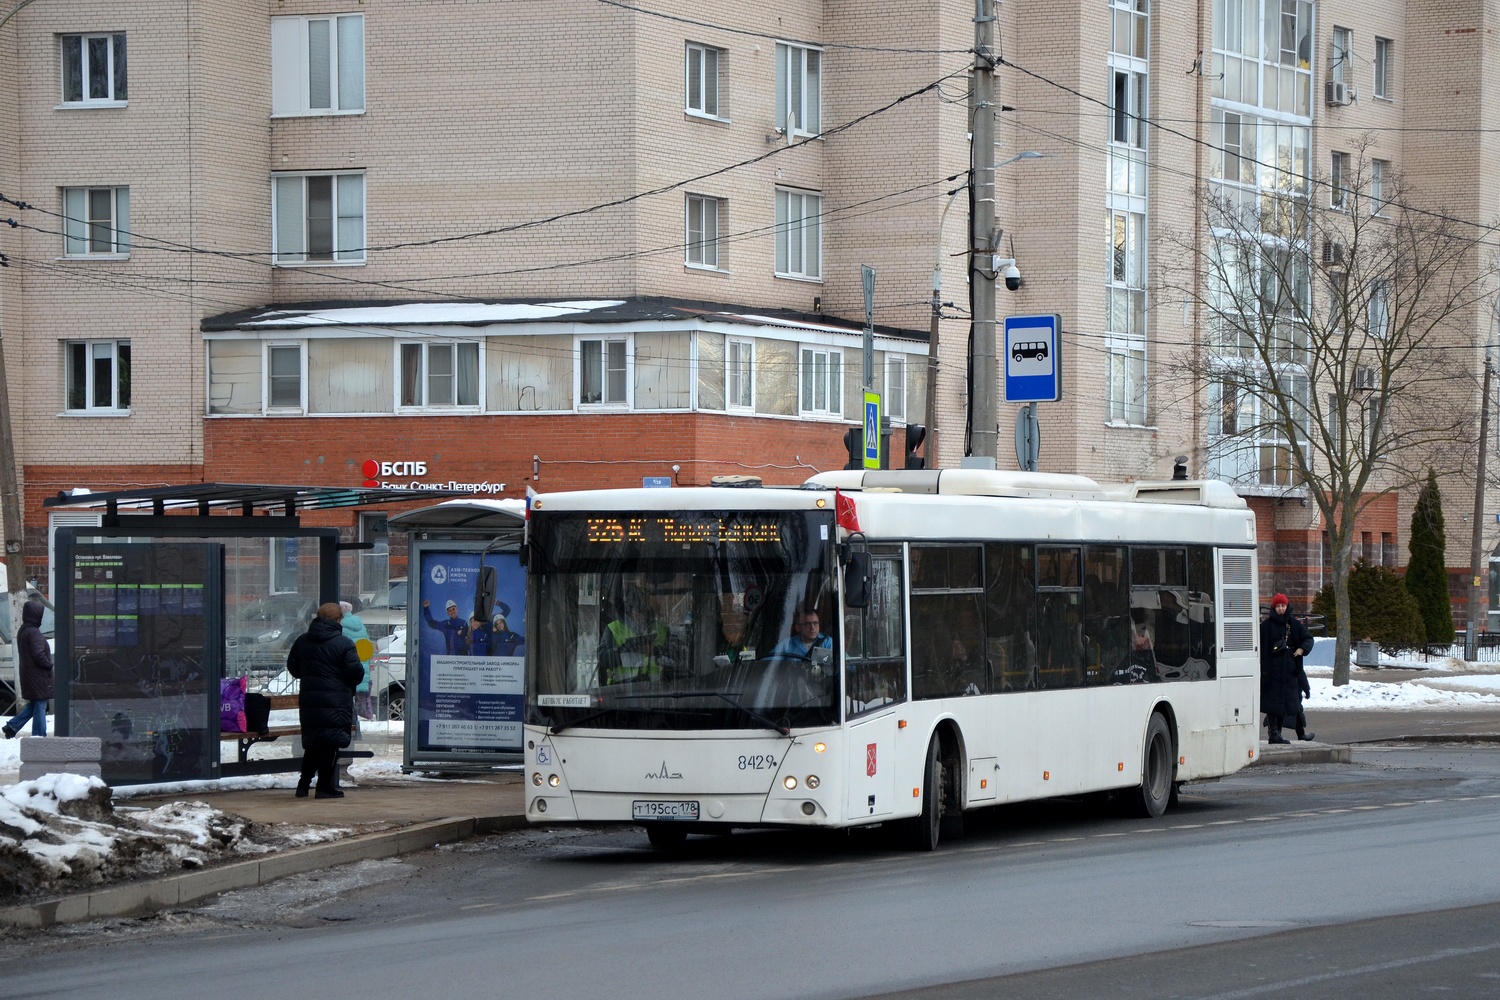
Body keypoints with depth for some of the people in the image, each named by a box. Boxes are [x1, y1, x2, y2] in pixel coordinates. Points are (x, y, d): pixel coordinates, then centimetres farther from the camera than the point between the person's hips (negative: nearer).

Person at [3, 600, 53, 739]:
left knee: (33, 705, 19)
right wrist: (50, 665, -7)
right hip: (39, 677, -9)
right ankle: (39, 736, 1)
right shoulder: (34, 633, -18)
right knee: (40, 705, -2)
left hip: (28, 676, 9)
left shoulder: (22, 631, 12)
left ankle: (12, 727, 14)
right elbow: (38, 655, -24)